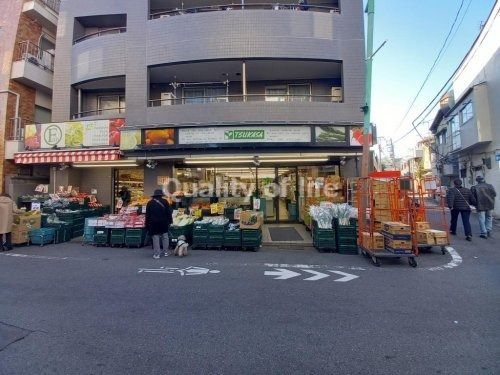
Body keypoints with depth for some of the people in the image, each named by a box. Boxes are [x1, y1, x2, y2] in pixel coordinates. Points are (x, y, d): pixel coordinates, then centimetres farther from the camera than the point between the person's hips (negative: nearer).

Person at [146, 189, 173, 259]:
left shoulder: (150, 203, 4)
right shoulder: (164, 202, 2)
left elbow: (147, 215, 5)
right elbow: (169, 212, 0)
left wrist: (147, 225, 10)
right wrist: (169, 221, 7)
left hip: (153, 223, 0)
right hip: (163, 222, 1)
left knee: (156, 238, 2)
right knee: (165, 237, 11)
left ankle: (157, 254, 3)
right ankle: (166, 252, 15)